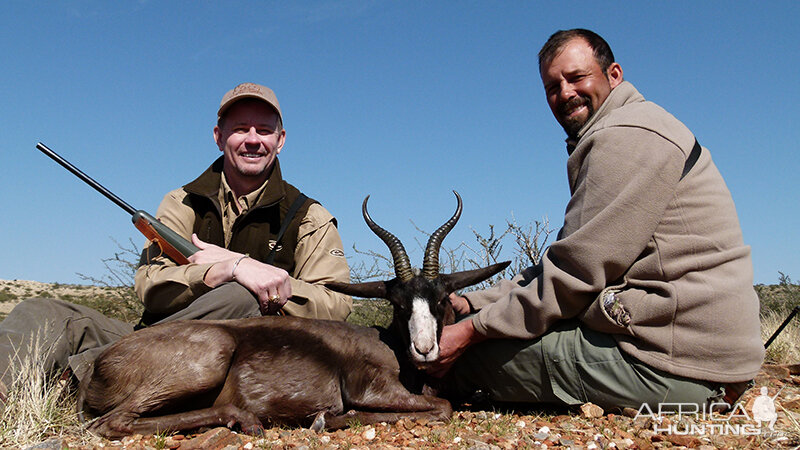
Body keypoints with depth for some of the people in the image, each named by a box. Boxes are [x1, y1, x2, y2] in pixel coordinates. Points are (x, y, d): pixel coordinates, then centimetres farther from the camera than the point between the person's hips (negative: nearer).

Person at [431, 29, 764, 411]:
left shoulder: (626, 136, -12)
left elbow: (577, 273, -18)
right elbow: (559, 266, 18)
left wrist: (472, 330, -11)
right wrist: (471, 303, 11)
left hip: (674, 364, -11)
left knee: (464, 356, -10)